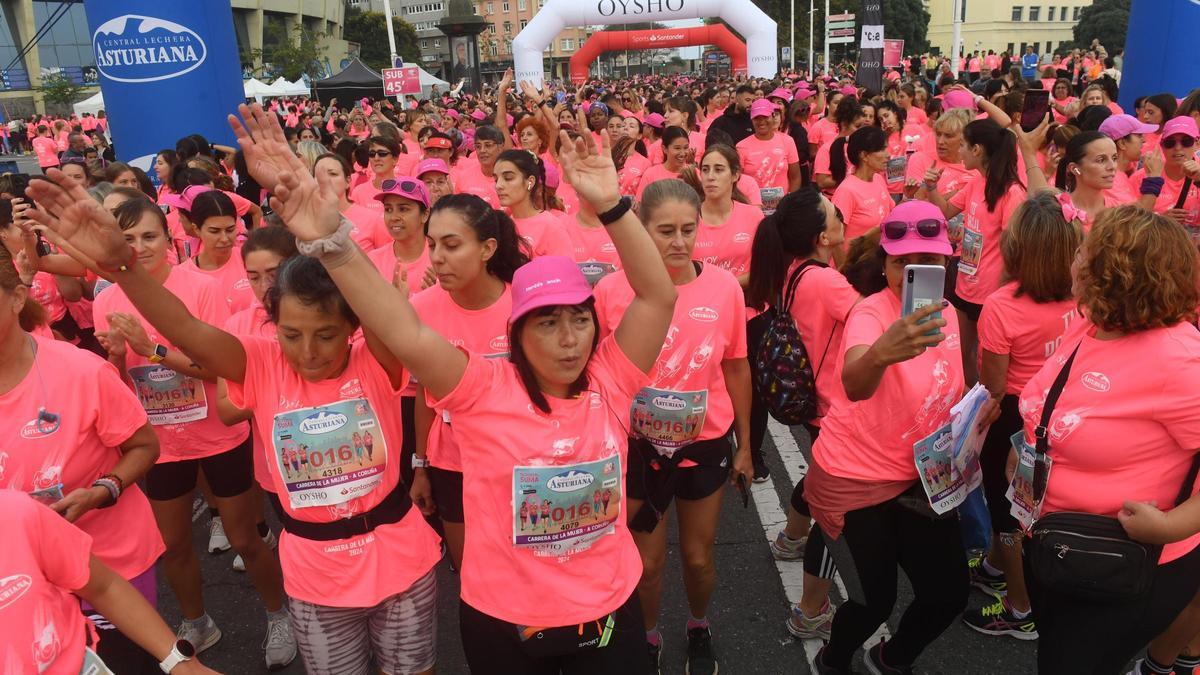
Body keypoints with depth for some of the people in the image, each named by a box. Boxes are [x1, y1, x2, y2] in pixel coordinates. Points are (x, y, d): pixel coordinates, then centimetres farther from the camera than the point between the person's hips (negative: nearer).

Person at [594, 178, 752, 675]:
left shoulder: (724, 286, -11)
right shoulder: (611, 289, -15)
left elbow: (736, 368, 2)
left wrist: (744, 444, 8)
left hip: (705, 444, 1)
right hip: (637, 446, -1)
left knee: (698, 556, 19)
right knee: (646, 561, 15)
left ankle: (699, 628, 50)